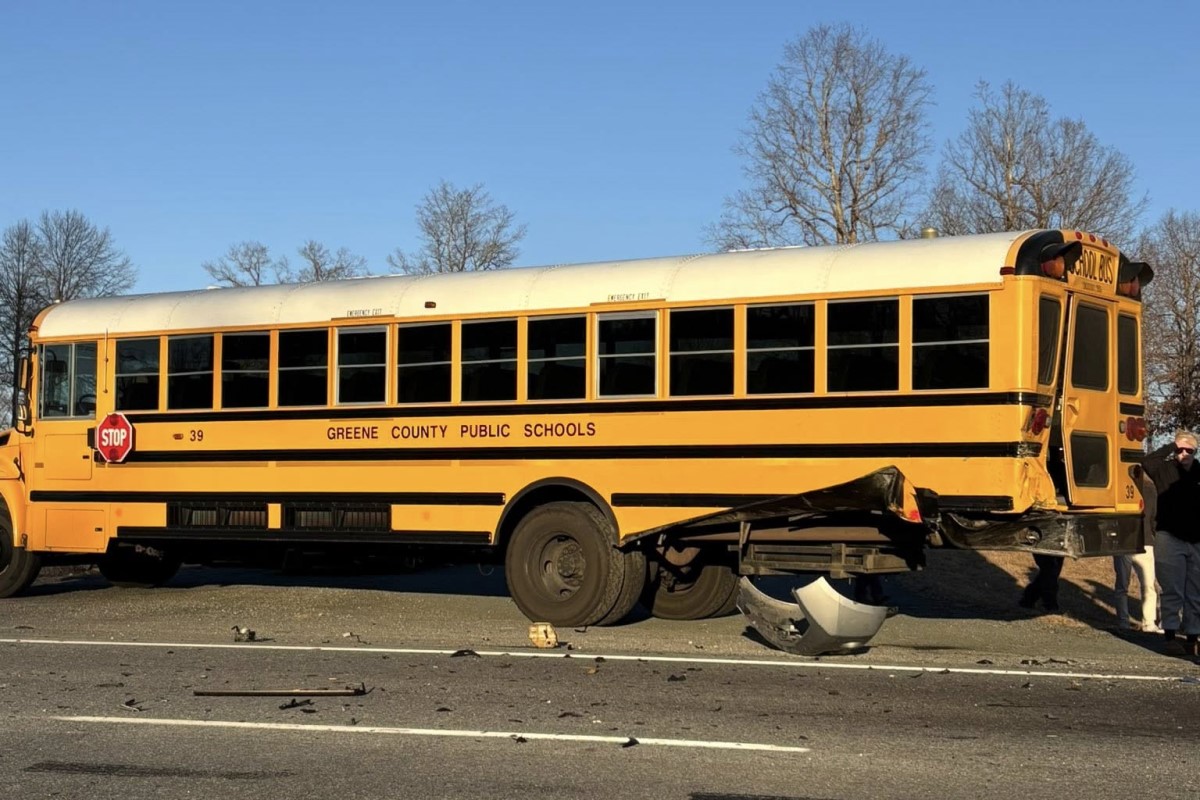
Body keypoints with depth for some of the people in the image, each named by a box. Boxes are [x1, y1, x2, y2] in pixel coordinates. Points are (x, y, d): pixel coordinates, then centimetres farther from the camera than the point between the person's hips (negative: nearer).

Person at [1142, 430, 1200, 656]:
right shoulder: (1165, 469, -1)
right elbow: (1146, 463, -21)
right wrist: (1169, 448, -14)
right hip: (1169, 538, -3)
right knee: (1171, 590, -2)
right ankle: (1170, 635, 4)